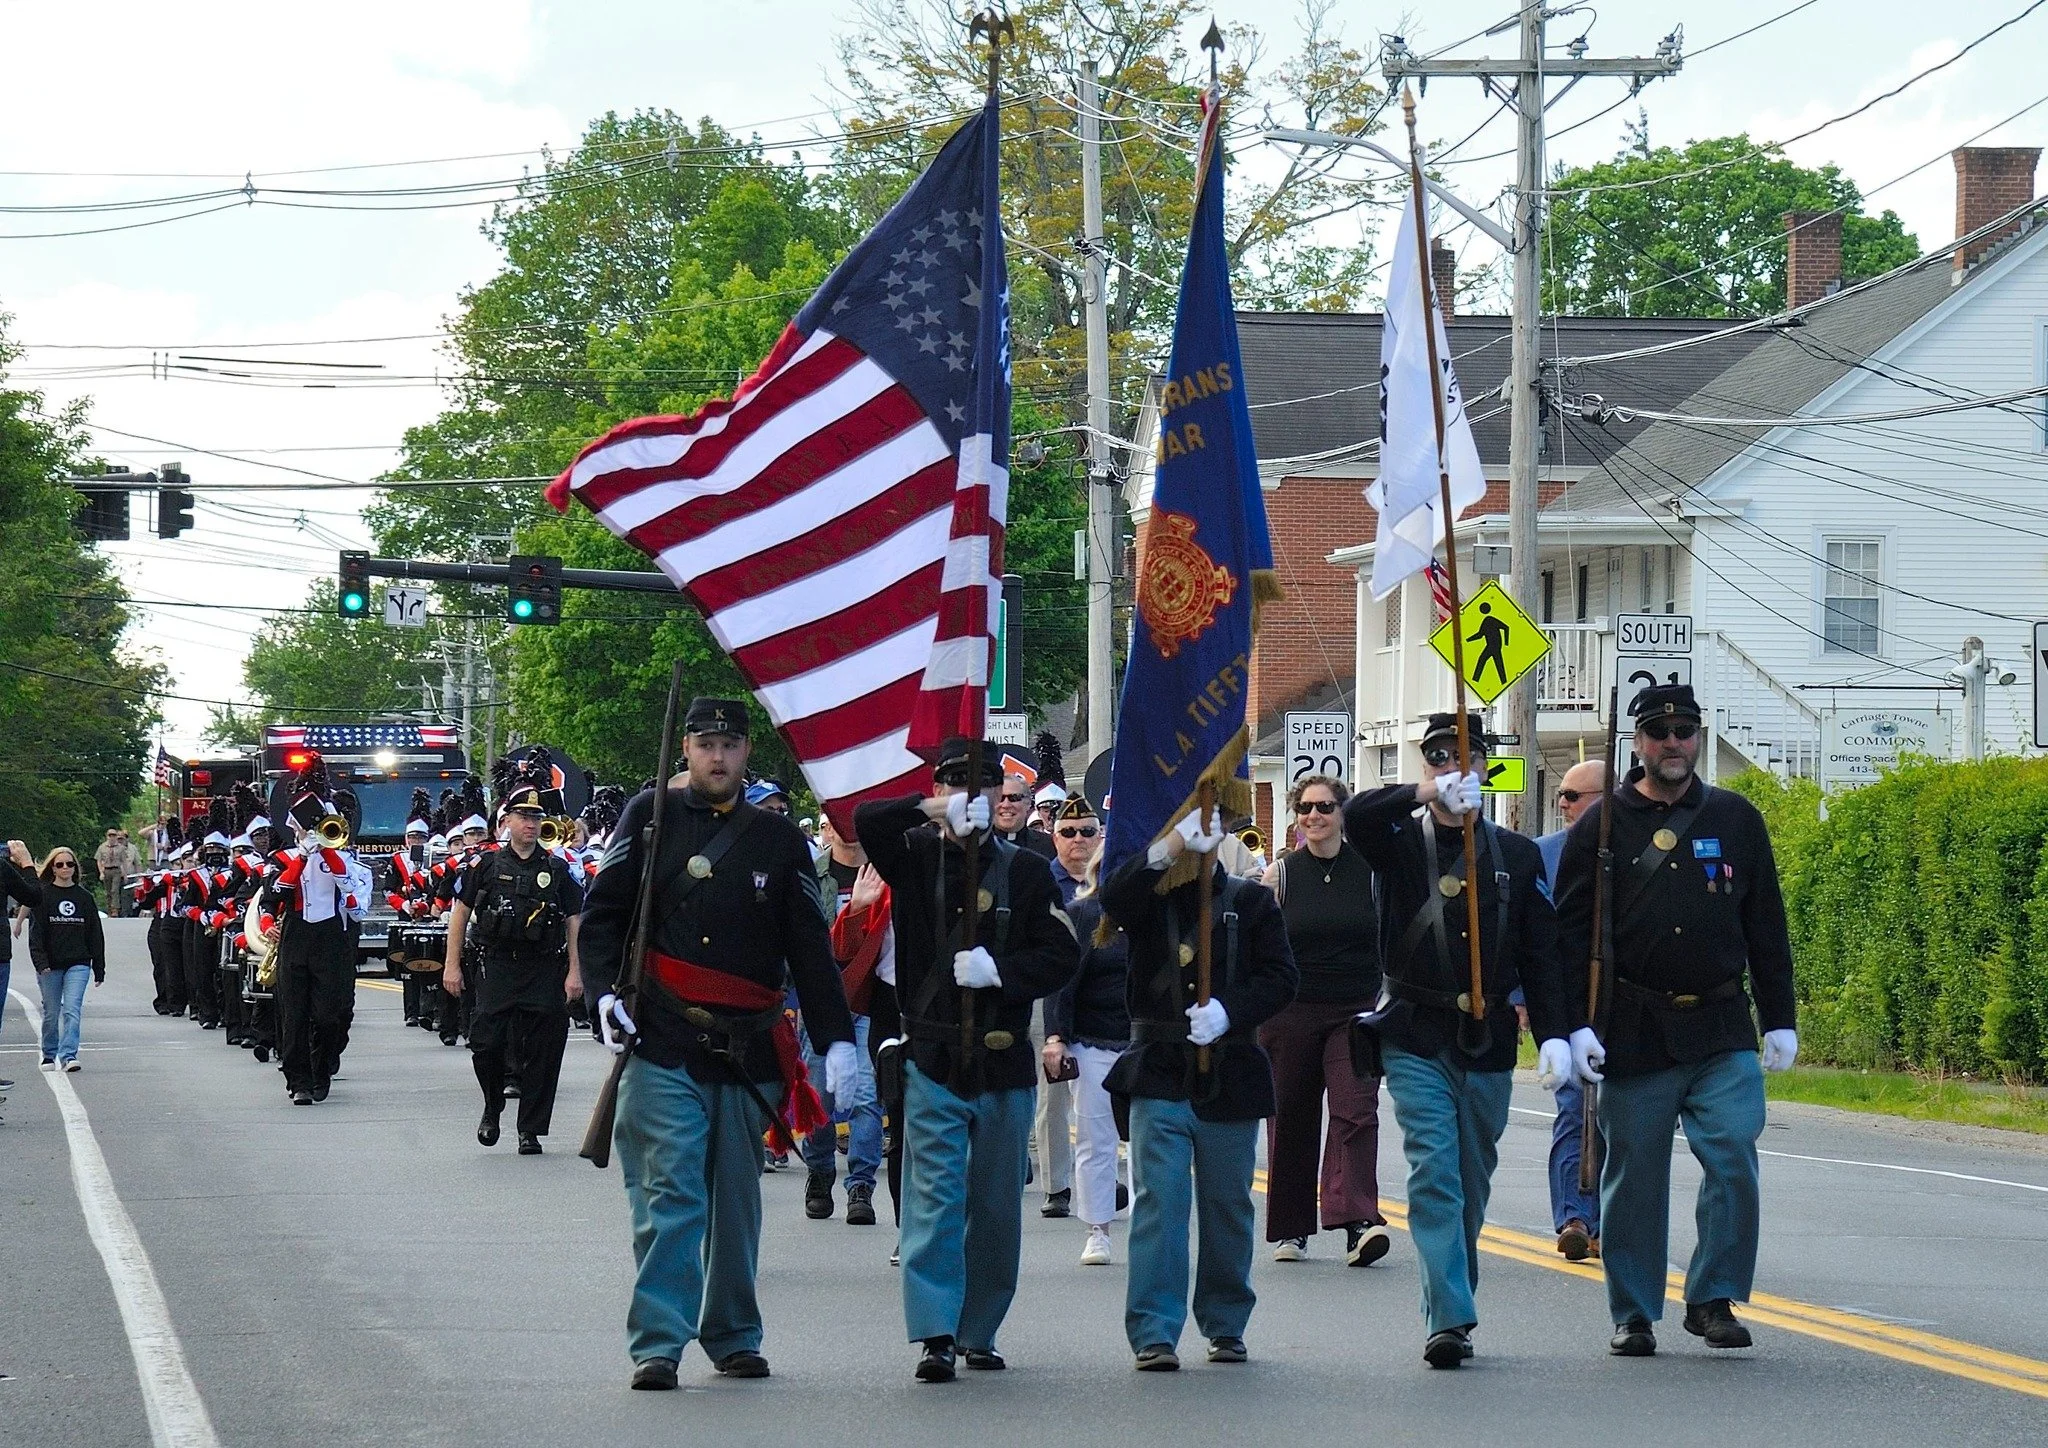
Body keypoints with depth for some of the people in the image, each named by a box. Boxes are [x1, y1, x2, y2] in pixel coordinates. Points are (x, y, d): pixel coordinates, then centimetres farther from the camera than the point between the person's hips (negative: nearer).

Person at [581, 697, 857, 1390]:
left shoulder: (778, 839, 11)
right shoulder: (650, 816, 6)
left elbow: (810, 945, 9)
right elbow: (602, 912, 6)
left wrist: (836, 1038, 2)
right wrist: (604, 993, -10)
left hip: (747, 1048, 3)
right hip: (663, 1046, -2)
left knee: (736, 1201, 10)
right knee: (670, 1195, -9)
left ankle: (733, 1336, 21)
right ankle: (658, 1344, -9)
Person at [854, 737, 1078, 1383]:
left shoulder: (1026, 869, 8)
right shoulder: (916, 855, 5)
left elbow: (1061, 956, 3)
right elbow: (868, 821, -14)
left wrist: (1000, 969, -13)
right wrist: (940, 813, -19)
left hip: (1003, 1059, 2)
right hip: (932, 1057, -2)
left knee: (997, 1206, 7)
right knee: (934, 1197, -9)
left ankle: (979, 1332, 18)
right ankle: (935, 1335, -11)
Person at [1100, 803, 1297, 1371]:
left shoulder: (1251, 901, 9)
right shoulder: (1149, 894, 7)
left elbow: (1279, 978, 2)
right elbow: (1115, 898, -17)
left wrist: (1228, 1011, -17)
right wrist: (1172, 847, -30)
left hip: (1229, 1076, 2)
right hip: (1159, 1074, -1)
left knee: (1227, 1205, 10)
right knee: (1159, 1202, -9)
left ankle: (1225, 1325, 23)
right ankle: (1154, 1334, -9)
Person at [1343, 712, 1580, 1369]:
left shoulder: (1516, 855, 11)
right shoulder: (1401, 842, 5)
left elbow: (1541, 955, 8)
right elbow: (1355, 817, -18)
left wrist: (1554, 1033, -4)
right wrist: (1427, 795, -32)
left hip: (1488, 1043, 3)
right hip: (1416, 1038, -3)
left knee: (1472, 1184, 9)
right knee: (1433, 1174, -13)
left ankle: (1449, 1310, 23)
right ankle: (1449, 1320, -18)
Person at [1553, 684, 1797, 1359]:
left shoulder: (1736, 820, 10)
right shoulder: (1601, 826, 4)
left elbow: (1766, 928, 13)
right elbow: (1571, 932, 2)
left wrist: (1779, 1020, 9)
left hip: (1723, 1031, 1)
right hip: (1634, 1035, -1)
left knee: (1733, 1161, -9)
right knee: (1633, 1174, 3)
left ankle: (1714, 1298, 3)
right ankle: (1633, 1315, 13)